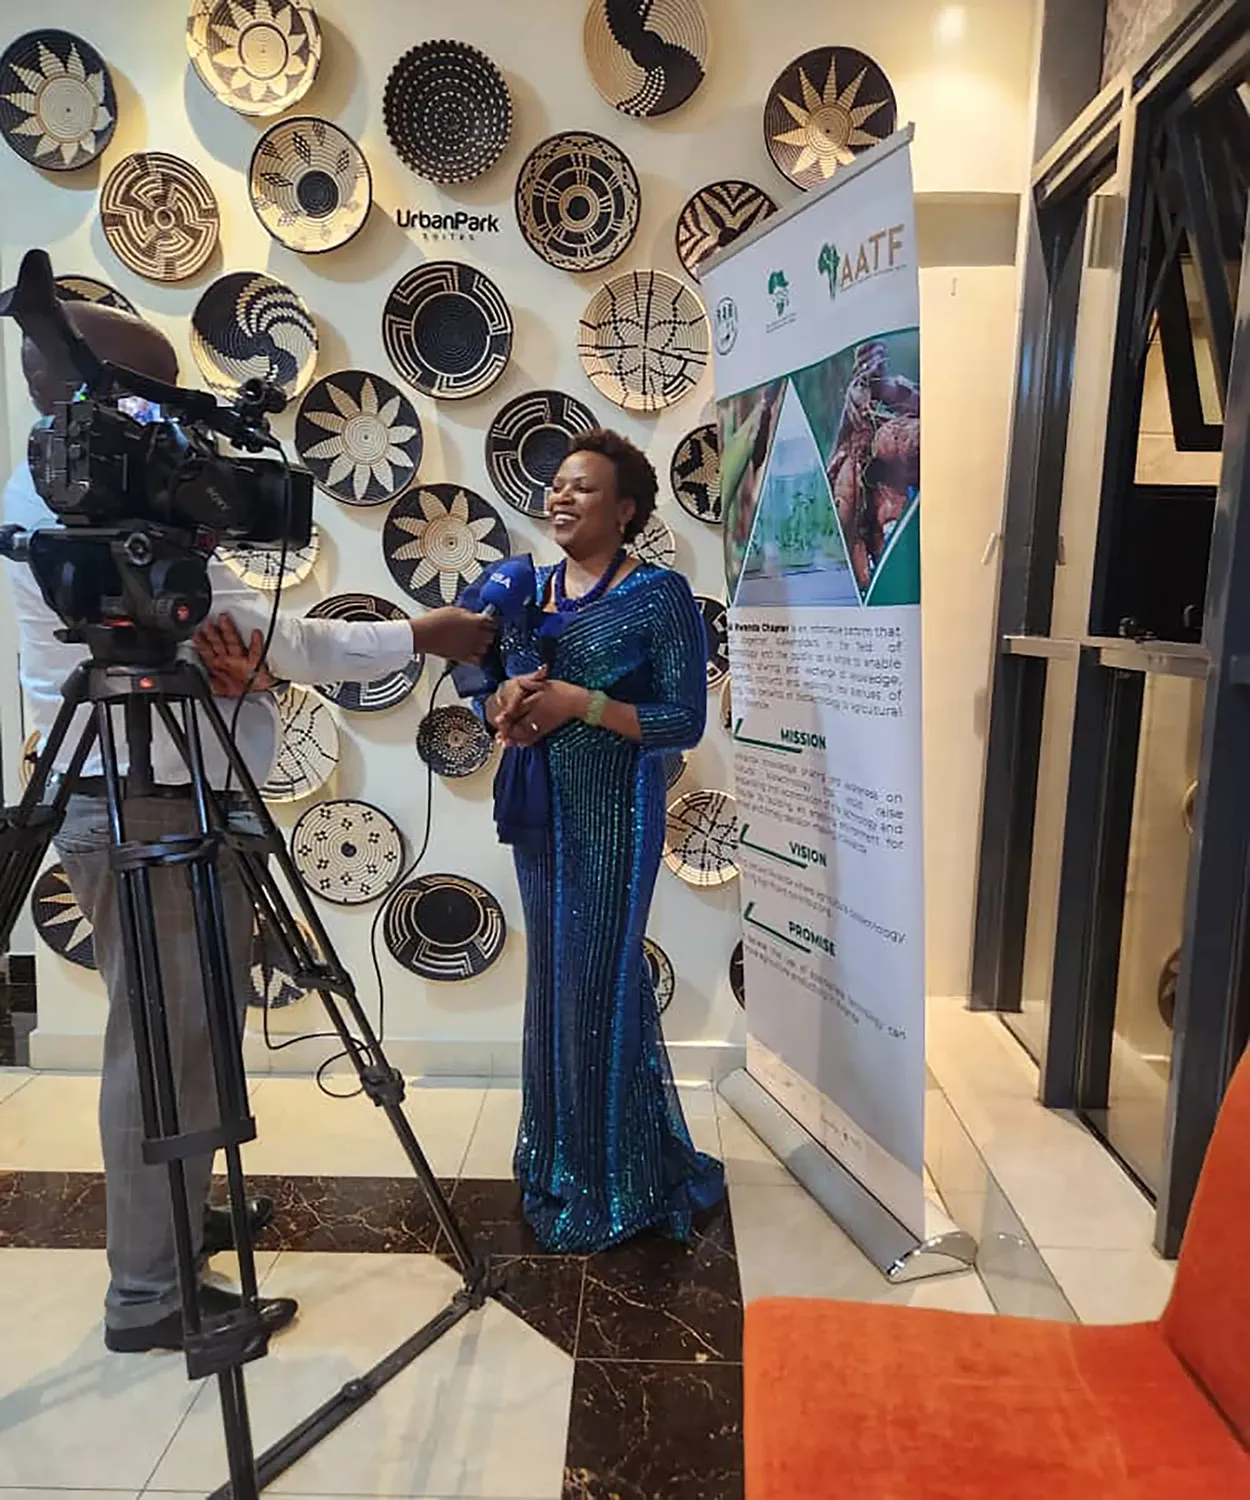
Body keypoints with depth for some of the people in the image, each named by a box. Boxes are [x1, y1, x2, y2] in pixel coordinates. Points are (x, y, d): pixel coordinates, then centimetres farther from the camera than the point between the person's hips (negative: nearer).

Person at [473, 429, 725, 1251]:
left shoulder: (660, 595, -9)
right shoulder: (528, 589, 10)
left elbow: (684, 721, -13)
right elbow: (488, 688, 14)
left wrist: (581, 702, -21)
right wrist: (505, 703, -9)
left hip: (613, 815, -6)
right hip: (539, 809, 7)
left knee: (600, 984, -1)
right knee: (556, 979, 16)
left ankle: (615, 1185, 20)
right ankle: (561, 1158, 35)